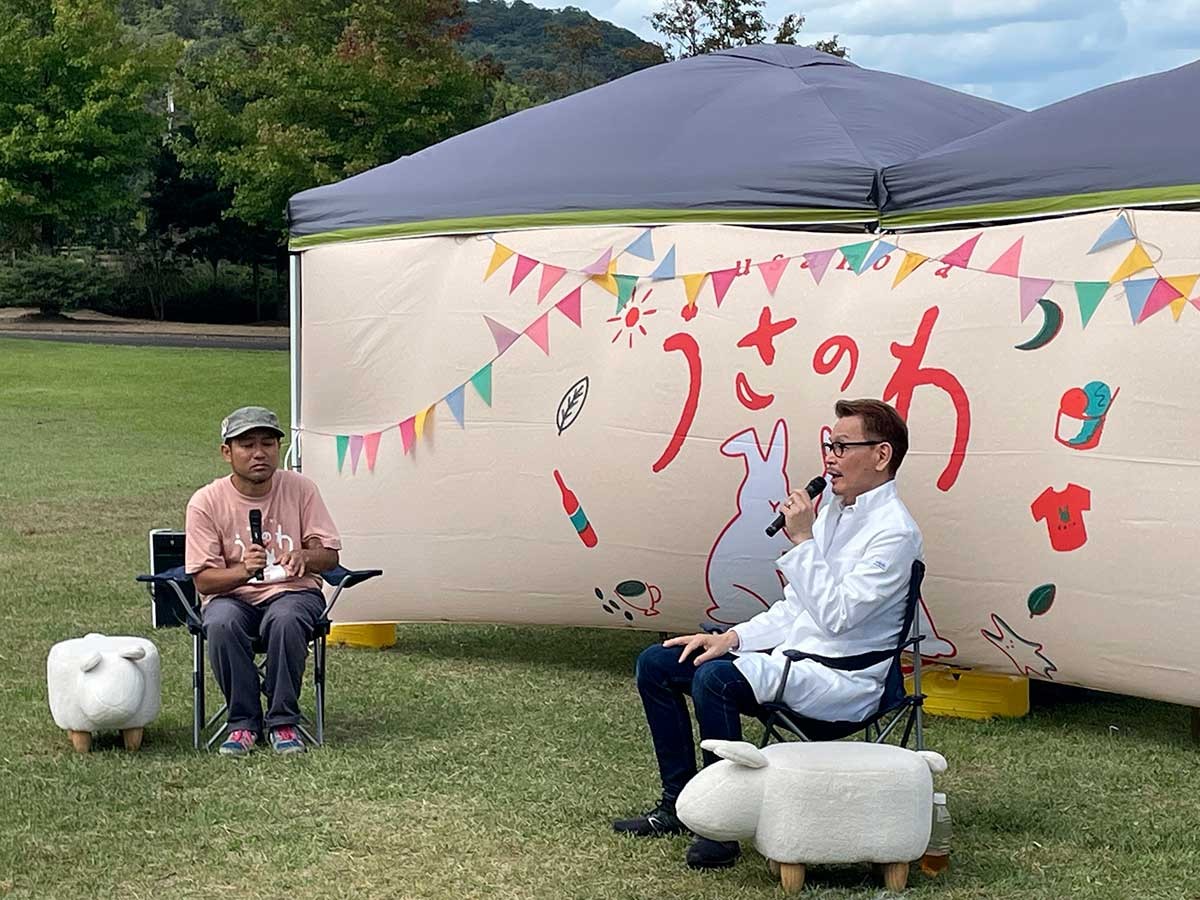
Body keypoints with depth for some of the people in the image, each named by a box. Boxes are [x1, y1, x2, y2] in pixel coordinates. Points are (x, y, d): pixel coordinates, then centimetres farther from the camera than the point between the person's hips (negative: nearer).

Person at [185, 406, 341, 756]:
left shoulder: (300, 488, -1)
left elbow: (329, 555, 0)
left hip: (292, 591, 0)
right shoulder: (206, 502, -6)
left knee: (286, 619, -36)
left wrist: (304, 557, -25)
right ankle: (243, 722, -18)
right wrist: (243, 570, -30)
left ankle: (283, 721, -20)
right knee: (221, 623, -35)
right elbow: (203, 580, -9)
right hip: (231, 596, 0)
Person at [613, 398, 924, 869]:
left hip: (842, 681, -10)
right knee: (656, 663, 5)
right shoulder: (833, 511, 15)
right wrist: (732, 637, 5)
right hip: (790, 656, 10)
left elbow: (837, 615, -23)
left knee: (715, 679, -32)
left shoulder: (894, 532, -14)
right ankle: (679, 803, 9)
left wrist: (802, 540, -20)